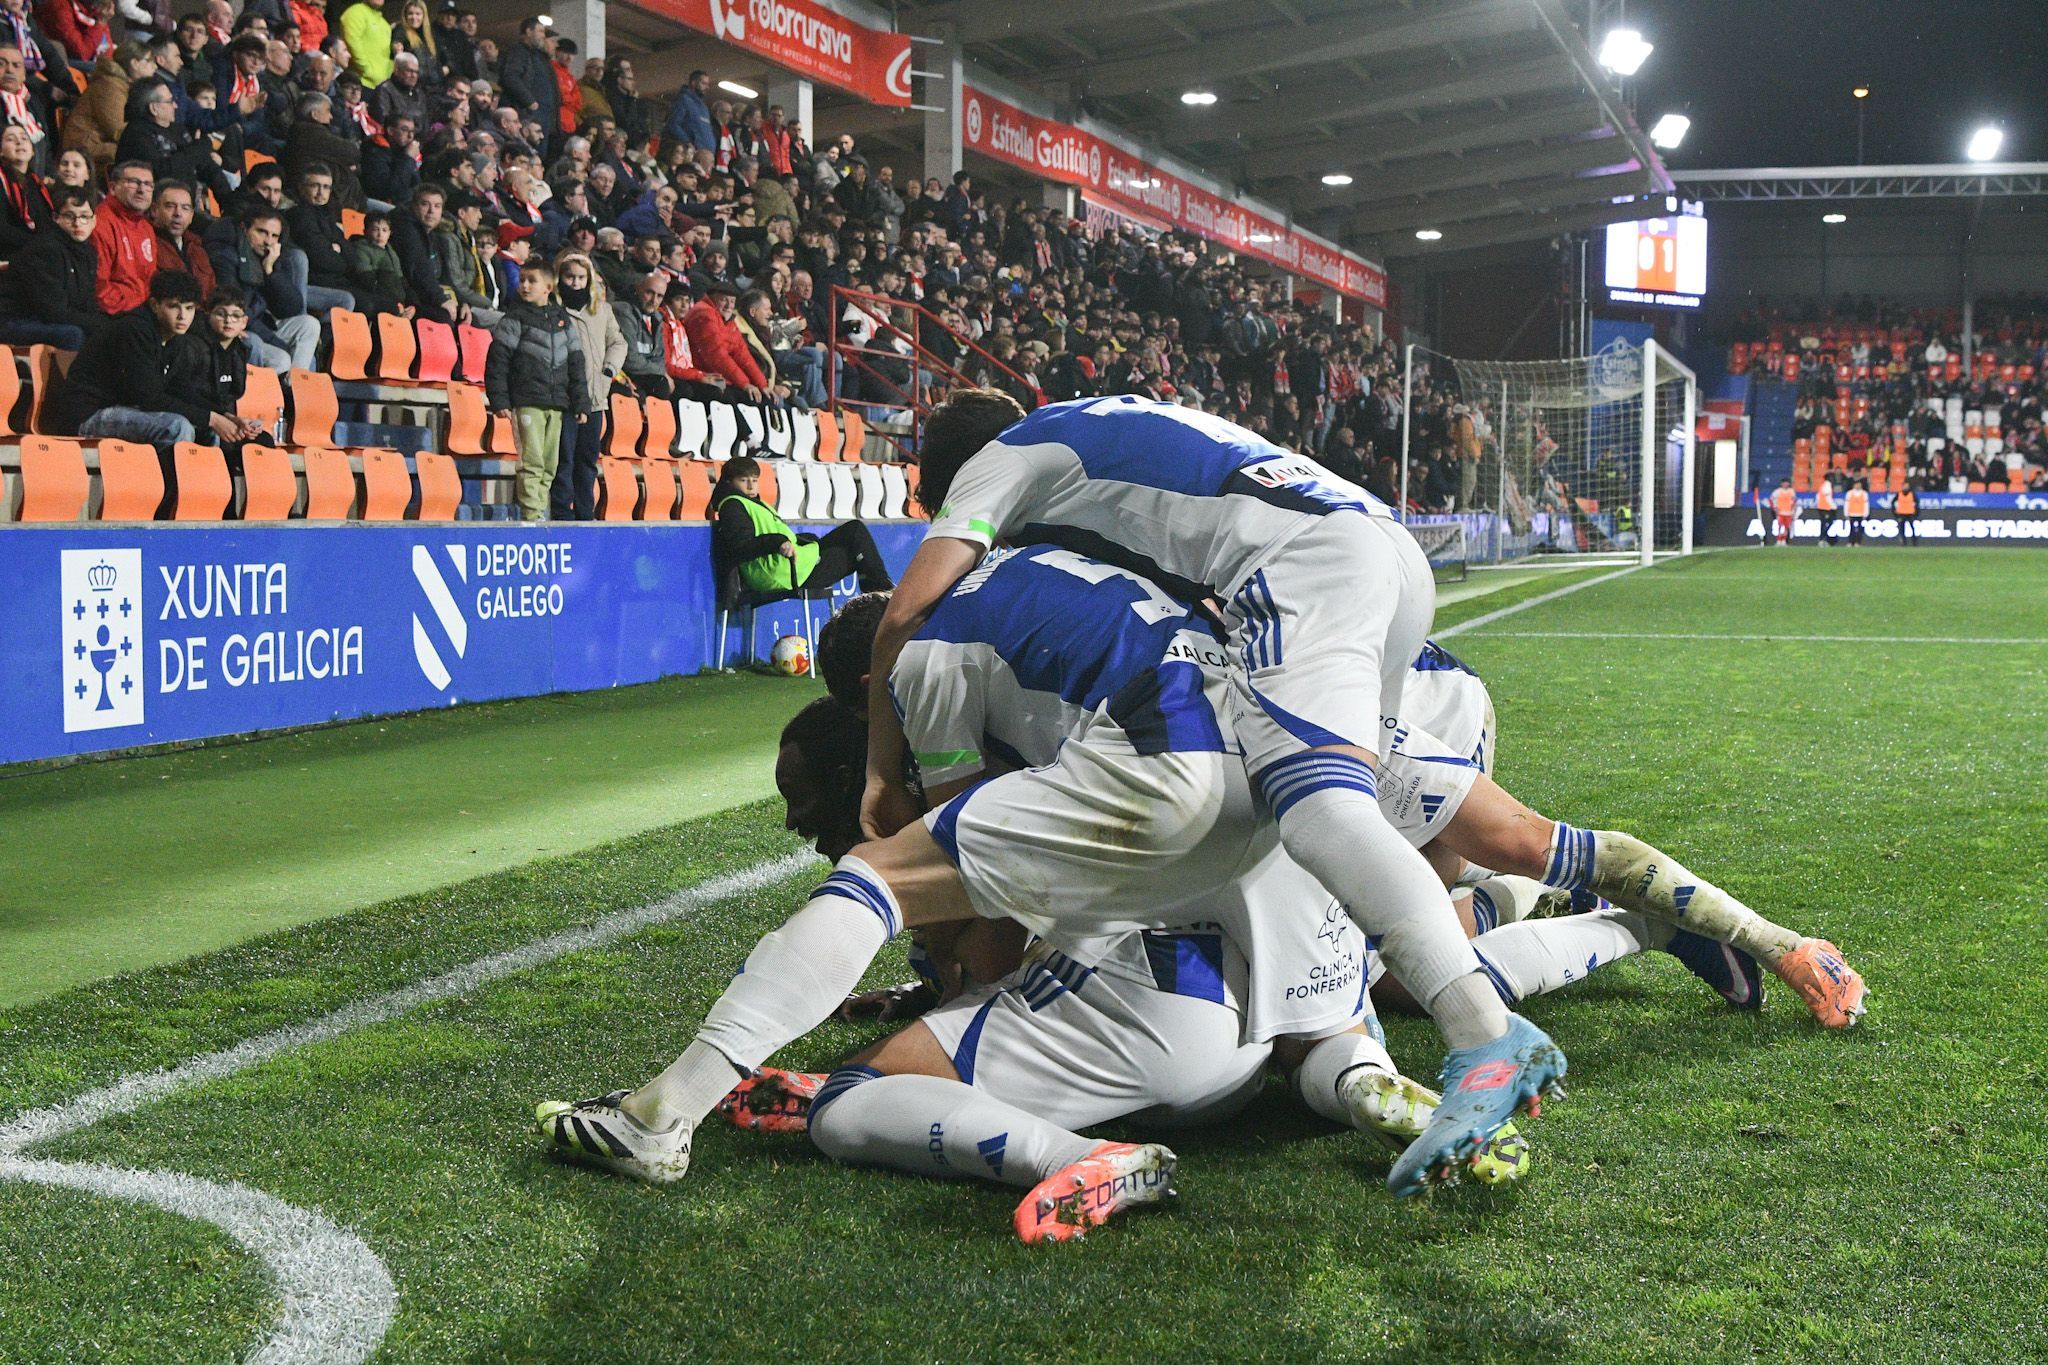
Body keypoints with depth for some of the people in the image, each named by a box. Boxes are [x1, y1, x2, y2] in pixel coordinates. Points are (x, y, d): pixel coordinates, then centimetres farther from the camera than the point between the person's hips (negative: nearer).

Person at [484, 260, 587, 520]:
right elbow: (497, 360, -2)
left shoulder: (563, 320, 15)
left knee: (549, 464, 5)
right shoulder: (515, 318, 2)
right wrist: (499, 400, -10)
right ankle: (531, 515, -11)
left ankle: (540, 513, 11)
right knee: (532, 462, -11)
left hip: (557, 405, 5)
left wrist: (581, 403, 11)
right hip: (526, 403, -5)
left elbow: (576, 364, 17)